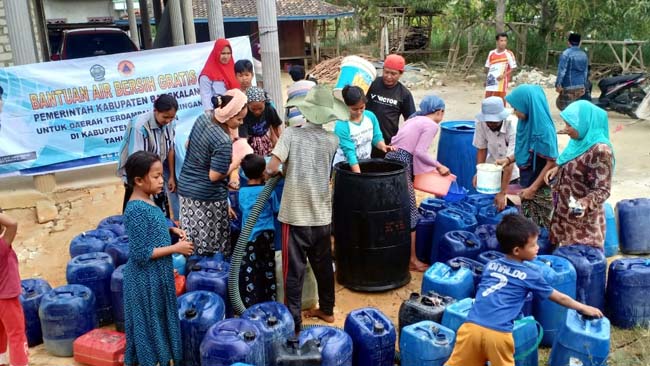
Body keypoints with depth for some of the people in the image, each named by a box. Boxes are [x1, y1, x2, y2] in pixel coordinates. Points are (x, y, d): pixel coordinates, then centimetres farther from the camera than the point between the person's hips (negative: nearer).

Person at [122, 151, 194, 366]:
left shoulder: (145, 201, 3)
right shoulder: (137, 210, -26)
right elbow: (141, 254, -26)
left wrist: (171, 230, 3)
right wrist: (175, 248, -21)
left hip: (157, 274, 9)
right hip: (146, 279, -9)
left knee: (159, 319, 22)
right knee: (148, 322, 7)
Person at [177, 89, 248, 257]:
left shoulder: (202, 118, 0)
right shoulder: (223, 142, -24)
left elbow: (188, 145, 14)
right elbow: (214, 176, -21)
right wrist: (236, 163, -10)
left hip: (186, 187, 8)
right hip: (207, 197, -8)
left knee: (193, 242, 15)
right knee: (213, 247, 6)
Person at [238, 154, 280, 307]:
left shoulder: (242, 192, -3)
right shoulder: (269, 191, -8)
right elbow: (276, 210, 3)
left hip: (249, 236, 0)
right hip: (267, 234, 0)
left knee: (249, 271, 3)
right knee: (268, 269, 14)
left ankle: (251, 306, 2)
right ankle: (270, 302, 24)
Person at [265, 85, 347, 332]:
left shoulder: (291, 134, -10)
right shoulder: (332, 140, 2)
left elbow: (272, 167, -19)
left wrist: (269, 173, 4)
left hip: (295, 215, -4)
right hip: (322, 215, 4)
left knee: (294, 270, 4)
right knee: (323, 265, 21)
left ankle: (293, 321, 9)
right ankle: (327, 309, 36)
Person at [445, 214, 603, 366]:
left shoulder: (490, 265, 18)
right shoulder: (531, 275, 9)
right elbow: (559, 298, 22)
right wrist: (583, 308, 36)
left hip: (472, 325, 3)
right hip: (498, 332, -3)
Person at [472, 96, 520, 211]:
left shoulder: (513, 126, -32)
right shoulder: (481, 123, -20)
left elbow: (510, 162, -32)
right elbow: (481, 149, -4)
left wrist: (502, 193, -34)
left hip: (513, 171, -3)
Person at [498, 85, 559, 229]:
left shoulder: (544, 129, -25)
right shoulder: (526, 123, -1)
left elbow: (551, 163, -22)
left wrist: (533, 188, -19)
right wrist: (509, 159, 0)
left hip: (541, 189, -8)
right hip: (527, 183, 8)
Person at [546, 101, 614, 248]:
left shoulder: (600, 150, -25)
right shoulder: (581, 141, 1)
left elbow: (603, 189, -25)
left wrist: (586, 203, -41)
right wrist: (558, 169, 4)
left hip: (583, 218, -9)